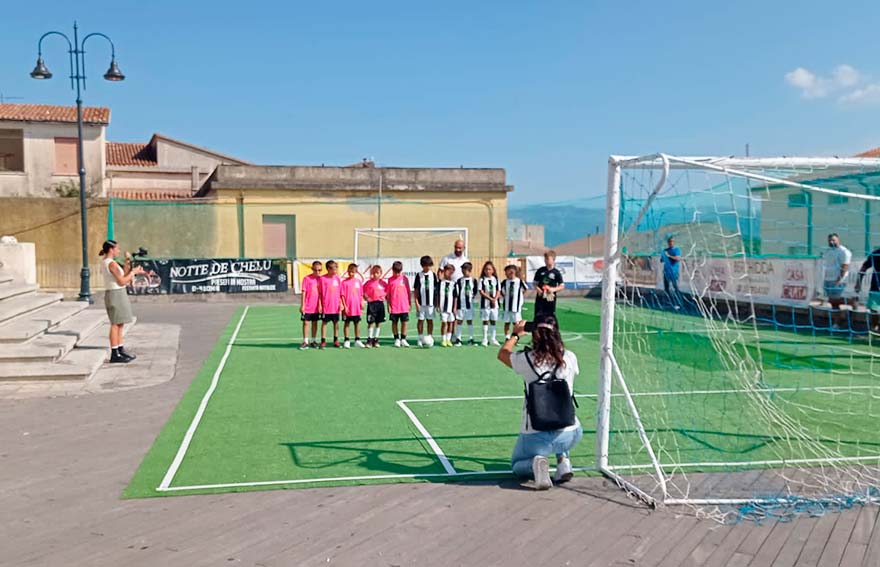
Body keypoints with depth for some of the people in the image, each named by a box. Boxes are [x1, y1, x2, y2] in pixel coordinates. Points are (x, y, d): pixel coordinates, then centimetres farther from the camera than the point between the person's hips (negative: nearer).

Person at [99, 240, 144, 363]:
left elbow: (123, 276, 15)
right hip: (115, 294, -10)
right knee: (115, 324, -7)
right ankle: (115, 354, -4)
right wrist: (133, 272, -8)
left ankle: (121, 351, 21)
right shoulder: (112, 263, -16)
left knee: (120, 324, 14)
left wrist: (127, 263, 11)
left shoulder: (107, 262, 14)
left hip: (118, 294, 10)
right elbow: (121, 281, -18)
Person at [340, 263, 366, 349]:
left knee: (357, 323, 9)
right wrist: (344, 306, -11)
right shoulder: (345, 282, -4)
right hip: (348, 308, -3)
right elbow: (342, 295, -6)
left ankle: (357, 340, 17)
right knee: (346, 323, 5)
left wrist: (362, 304, 4)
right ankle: (346, 341, 12)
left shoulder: (358, 281, 5)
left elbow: (361, 294, 10)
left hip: (357, 307, 3)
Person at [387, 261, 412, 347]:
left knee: (404, 322, 3)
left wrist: (409, 304, 6)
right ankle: (396, 339, 18)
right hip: (394, 306, 0)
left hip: (404, 306, 1)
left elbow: (408, 292, 7)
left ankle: (403, 339, 13)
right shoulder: (390, 280, 0)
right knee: (394, 322, 6)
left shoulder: (404, 278, 2)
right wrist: (388, 305, -2)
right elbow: (388, 294, 2)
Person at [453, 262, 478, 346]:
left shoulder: (473, 280, 1)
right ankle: (458, 339, 6)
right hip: (460, 304, 0)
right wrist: (455, 306, -3)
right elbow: (456, 294, 0)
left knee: (470, 321, 7)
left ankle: (470, 339, 14)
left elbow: (475, 292, 10)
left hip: (469, 304, 0)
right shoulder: (459, 280, 1)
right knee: (459, 321, 1)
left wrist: (472, 295, -7)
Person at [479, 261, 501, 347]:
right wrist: (490, 299, -18)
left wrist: (495, 299, -14)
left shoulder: (495, 279, 5)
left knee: (493, 321, 9)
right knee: (485, 321, 3)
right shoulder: (482, 280, -3)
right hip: (485, 304, -3)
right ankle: (485, 339, 8)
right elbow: (481, 292, -10)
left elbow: (498, 291, 4)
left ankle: (493, 339, 16)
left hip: (494, 304, 3)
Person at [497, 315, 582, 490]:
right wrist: (553, 338, 26)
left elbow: (502, 353, 12)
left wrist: (516, 334, 28)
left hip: (536, 437, -2)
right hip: (570, 434, 2)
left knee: (517, 465, 25)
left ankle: (534, 463, -10)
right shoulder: (569, 358, -6)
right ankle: (563, 460, 12)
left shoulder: (526, 360, -10)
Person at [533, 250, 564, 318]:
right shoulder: (540, 271, 3)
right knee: (538, 317, -3)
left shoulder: (556, 273, -3)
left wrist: (554, 289, -18)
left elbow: (562, 286, -1)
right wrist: (537, 288, -11)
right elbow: (535, 283, 10)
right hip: (540, 298, 1)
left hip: (550, 299, -1)